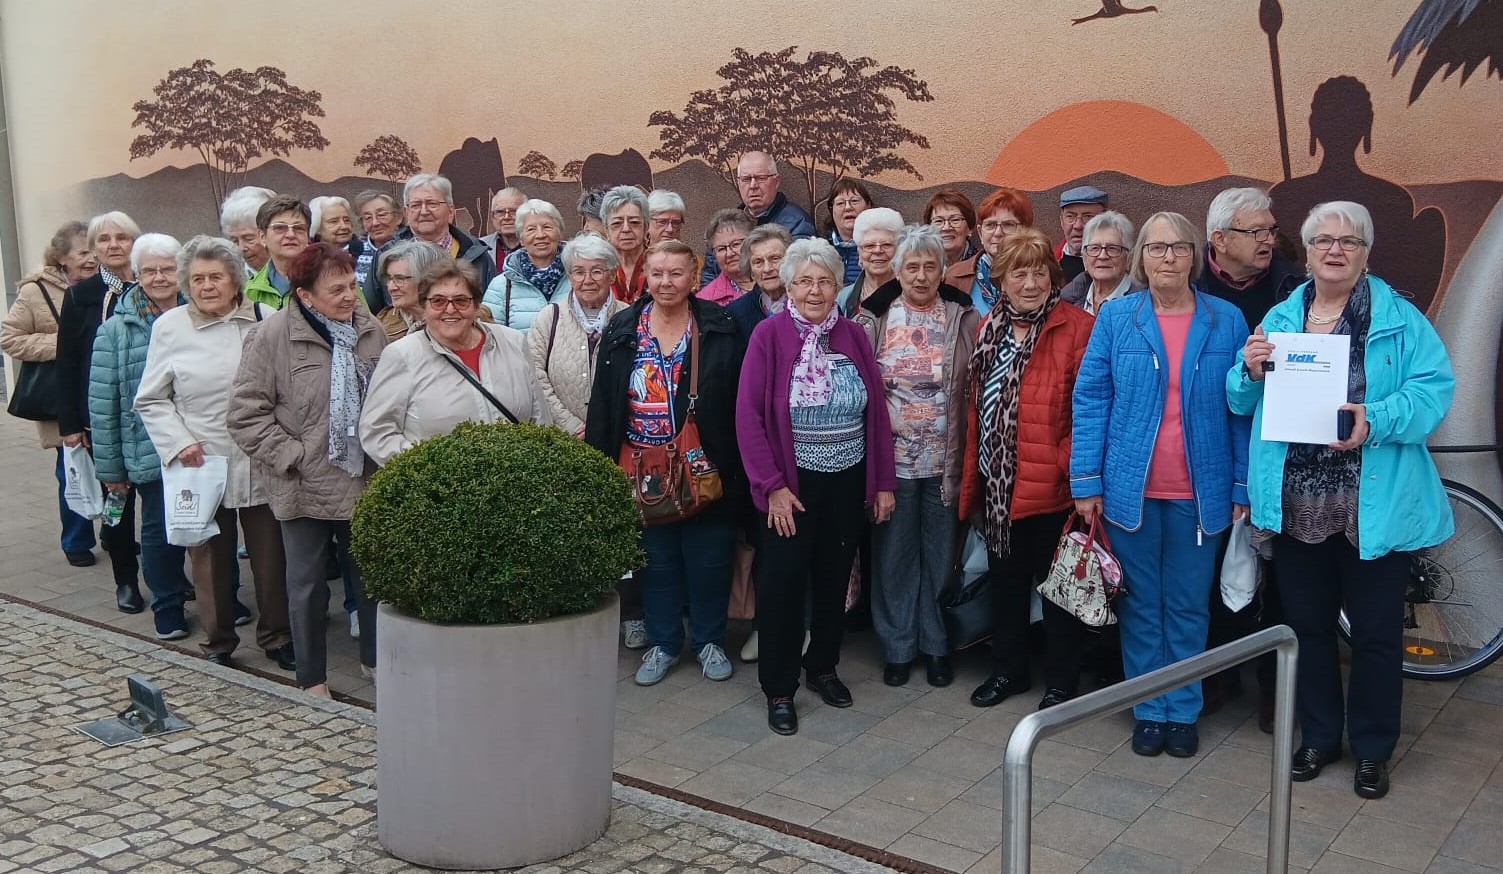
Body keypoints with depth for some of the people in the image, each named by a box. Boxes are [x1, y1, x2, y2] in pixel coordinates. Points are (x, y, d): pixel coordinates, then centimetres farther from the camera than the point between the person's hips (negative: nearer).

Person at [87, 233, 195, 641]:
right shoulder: (117, 329, -3)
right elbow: (102, 403, -3)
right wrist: (110, 466, -4)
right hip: (150, 452, -2)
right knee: (160, 528, 7)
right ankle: (168, 607, 24)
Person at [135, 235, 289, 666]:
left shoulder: (264, 320, -1)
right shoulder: (169, 327, 1)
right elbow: (152, 400, 6)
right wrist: (179, 442, -7)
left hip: (261, 463, 0)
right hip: (201, 465, 0)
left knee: (271, 555, 7)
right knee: (210, 559, 10)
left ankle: (277, 637, 25)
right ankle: (218, 643, 27)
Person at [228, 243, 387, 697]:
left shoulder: (370, 331, 1)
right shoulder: (273, 335, -11)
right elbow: (246, 412, -11)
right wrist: (291, 456, -15)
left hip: (363, 483, 4)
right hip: (304, 486, -3)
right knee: (307, 584, 10)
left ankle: (375, 659, 35)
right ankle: (313, 680, 25)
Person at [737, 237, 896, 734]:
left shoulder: (853, 337, 3)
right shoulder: (769, 335, -8)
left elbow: (876, 412, 5)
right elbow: (749, 415, -11)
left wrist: (883, 482, 3)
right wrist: (772, 485, -15)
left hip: (847, 483, 4)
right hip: (791, 484, -3)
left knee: (834, 578, 14)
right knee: (782, 582, 2)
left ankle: (823, 667, 33)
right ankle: (779, 689, 16)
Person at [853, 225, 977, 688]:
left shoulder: (964, 319, 1)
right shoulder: (875, 319, 1)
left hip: (945, 459, 0)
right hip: (892, 458, 0)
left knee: (940, 554, 10)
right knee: (894, 555, 8)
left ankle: (936, 645, 25)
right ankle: (897, 647, 22)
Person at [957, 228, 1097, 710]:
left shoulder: (1077, 327, -11)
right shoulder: (989, 328, 9)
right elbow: (976, 407, 11)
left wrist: (1072, 464, -19)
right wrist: (973, 478, 10)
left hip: (1051, 485, -6)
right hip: (998, 485, 6)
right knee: (1005, 579, 19)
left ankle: (1062, 681, 24)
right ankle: (1008, 668, 36)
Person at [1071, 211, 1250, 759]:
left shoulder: (1226, 321, 1)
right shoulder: (1116, 317, 0)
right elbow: (1091, 399, -1)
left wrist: (1243, 488, -2)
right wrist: (1086, 481, -6)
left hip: (1199, 493, 0)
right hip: (1131, 489, 0)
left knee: (1189, 608, 10)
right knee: (1141, 607, 9)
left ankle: (1183, 712, 24)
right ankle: (1149, 711, 22)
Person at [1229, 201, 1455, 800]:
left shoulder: (1400, 319, -2)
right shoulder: (1278, 319, 9)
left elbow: (1434, 390, -11)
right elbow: (1243, 403, 13)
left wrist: (1375, 422, -27)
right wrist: (1251, 372, -9)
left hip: (1374, 509, -3)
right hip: (1295, 506, 3)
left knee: (1375, 632, 8)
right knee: (1307, 625, 15)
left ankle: (1373, 749, 26)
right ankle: (1318, 735, 32)